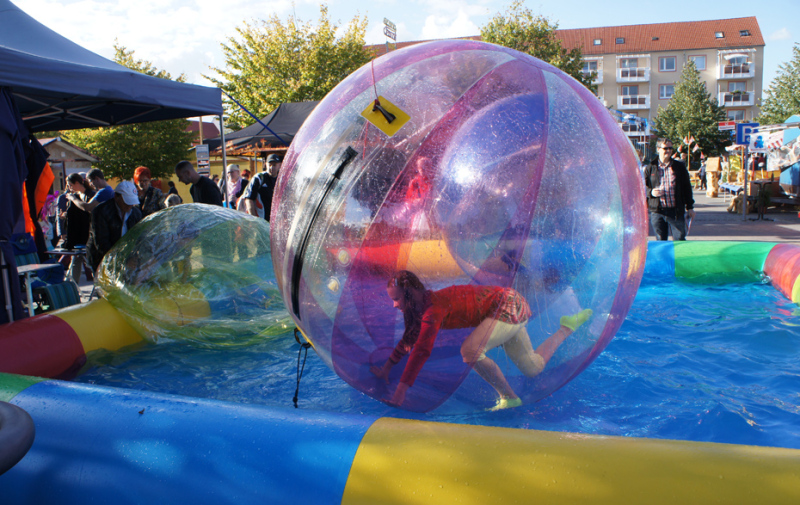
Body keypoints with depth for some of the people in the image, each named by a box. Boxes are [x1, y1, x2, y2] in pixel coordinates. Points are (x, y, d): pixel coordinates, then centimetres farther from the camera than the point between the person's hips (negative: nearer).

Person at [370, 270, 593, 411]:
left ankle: (509, 398, -12)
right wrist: (386, 368, 17)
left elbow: (422, 350, -34)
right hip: (506, 308, 10)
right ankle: (568, 326, 35)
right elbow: (409, 338, 17)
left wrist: (401, 391, -35)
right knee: (533, 368, 19)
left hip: (509, 306, -10)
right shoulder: (423, 305, 2)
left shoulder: (434, 307, -26)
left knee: (470, 351, -30)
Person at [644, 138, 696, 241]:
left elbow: (687, 187, 11)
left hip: (676, 210, 0)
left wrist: (690, 207, 10)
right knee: (660, 241, 7)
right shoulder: (650, 168, 6)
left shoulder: (680, 167, 8)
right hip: (657, 211, 0)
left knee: (680, 239, 0)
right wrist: (651, 192, -11)